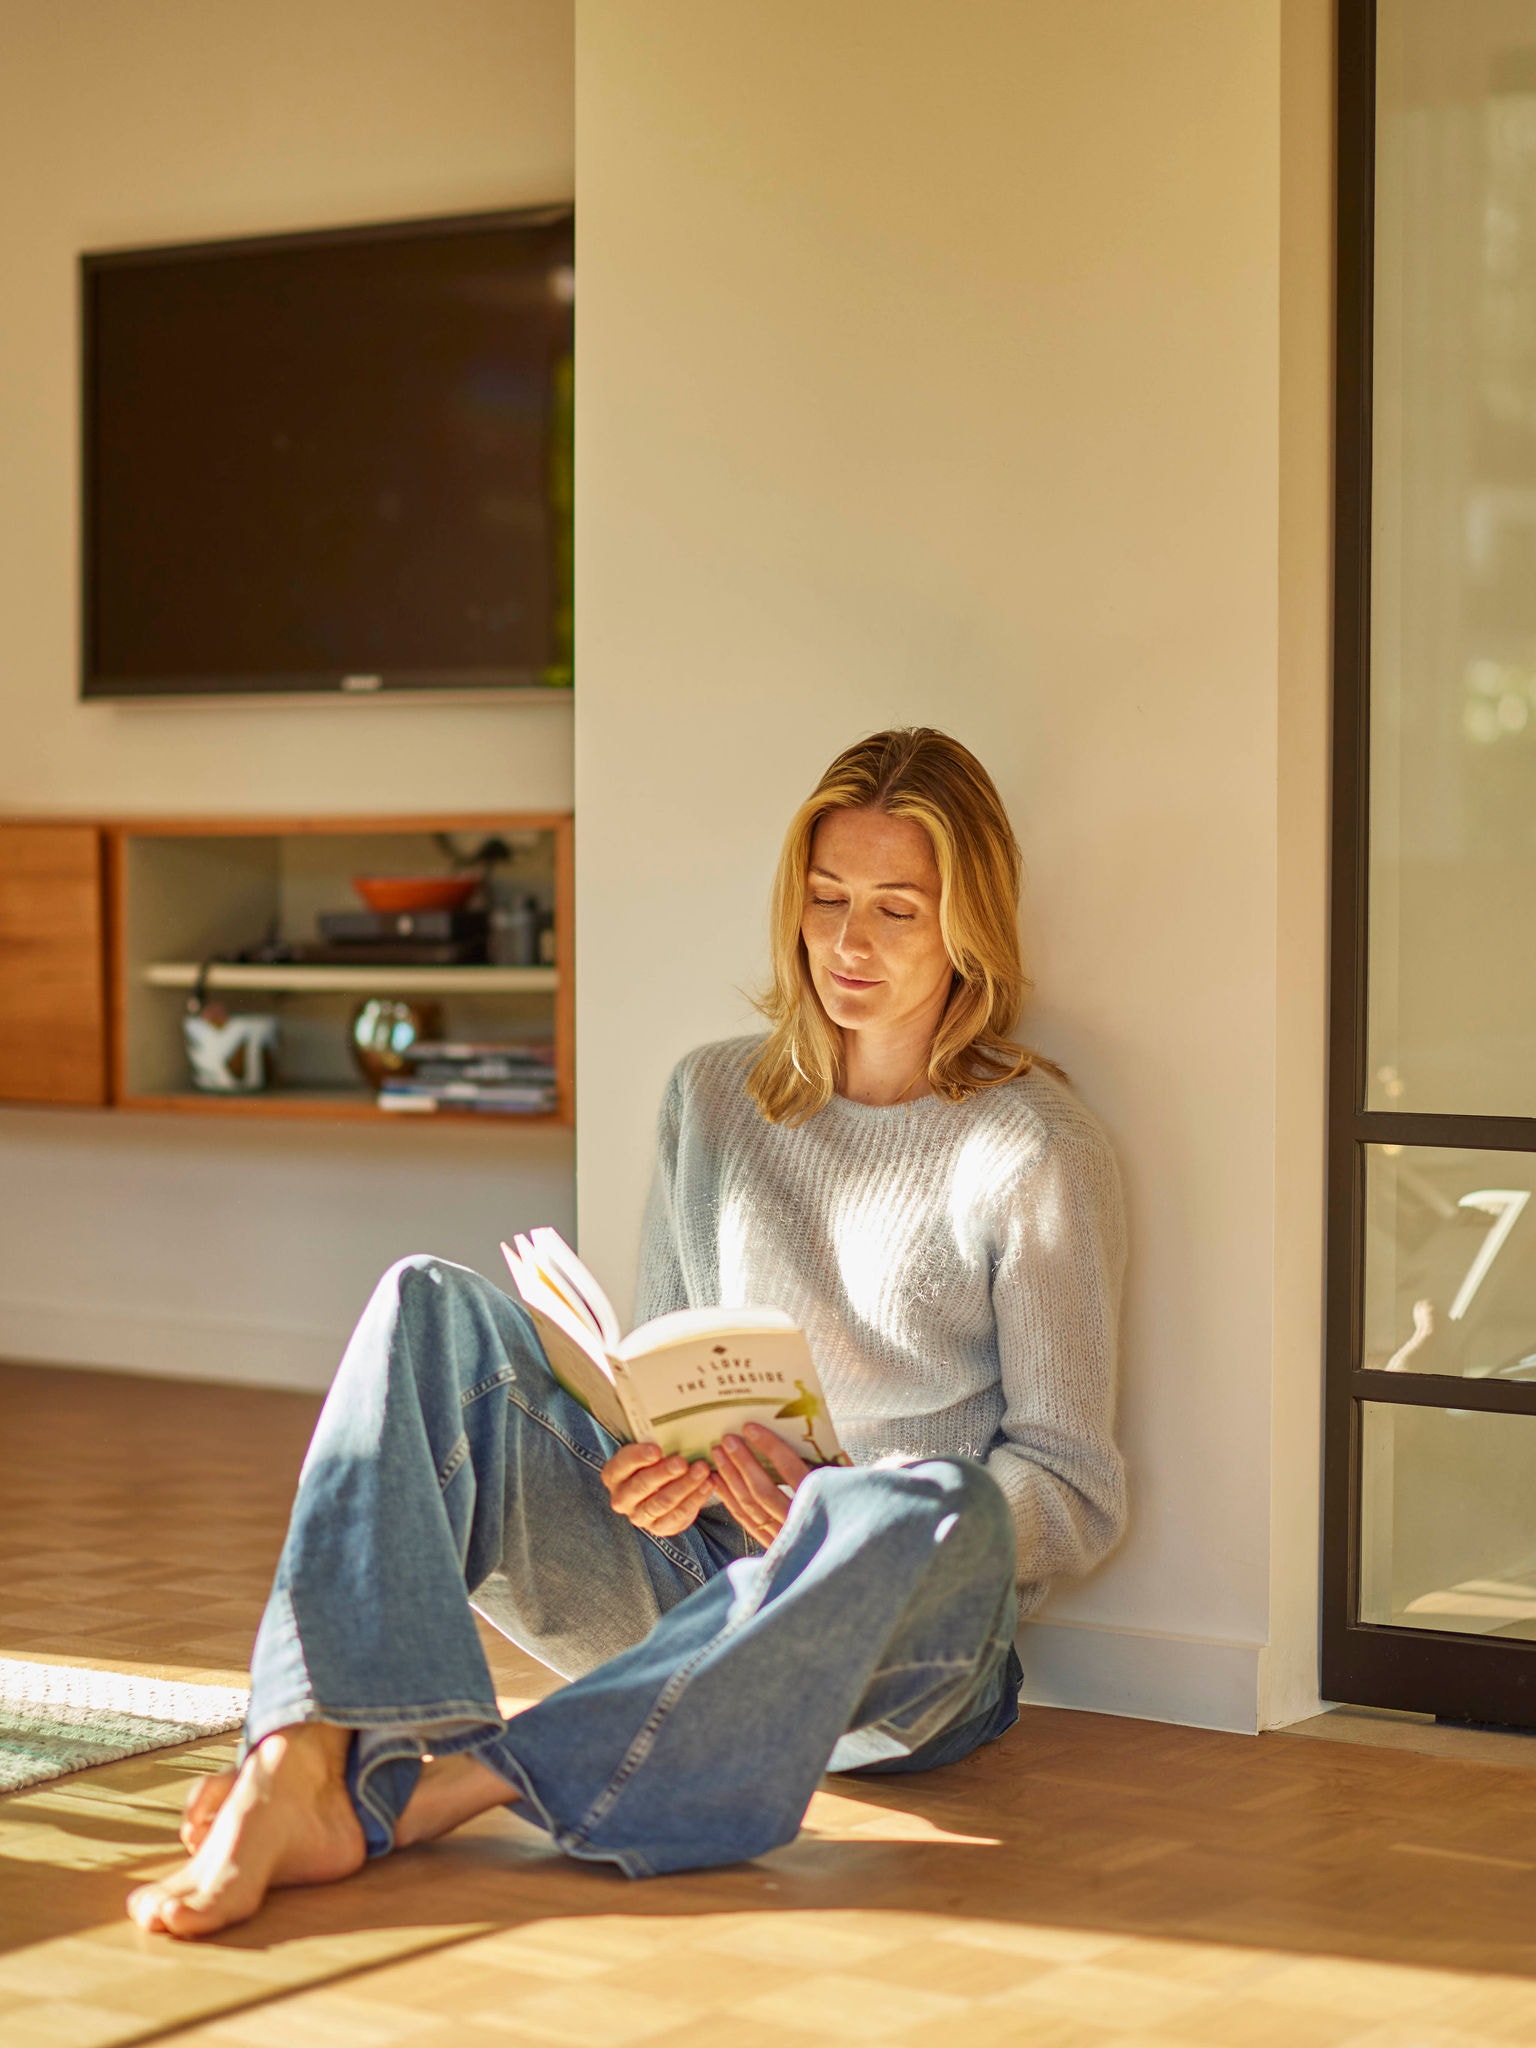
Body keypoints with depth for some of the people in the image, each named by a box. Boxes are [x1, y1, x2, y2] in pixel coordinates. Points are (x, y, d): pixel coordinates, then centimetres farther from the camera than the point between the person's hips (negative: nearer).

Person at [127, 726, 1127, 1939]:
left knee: (935, 1514, -40)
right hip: (682, 1570, 4)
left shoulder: (1038, 1150, -3)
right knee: (430, 1308, -16)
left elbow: (1076, 1492, -4)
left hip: (899, 1655, -4)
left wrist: (825, 1513, -19)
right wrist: (665, 1460, -9)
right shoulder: (714, 1099, 13)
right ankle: (304, 1766, -39)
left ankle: (423, 1795, -42)